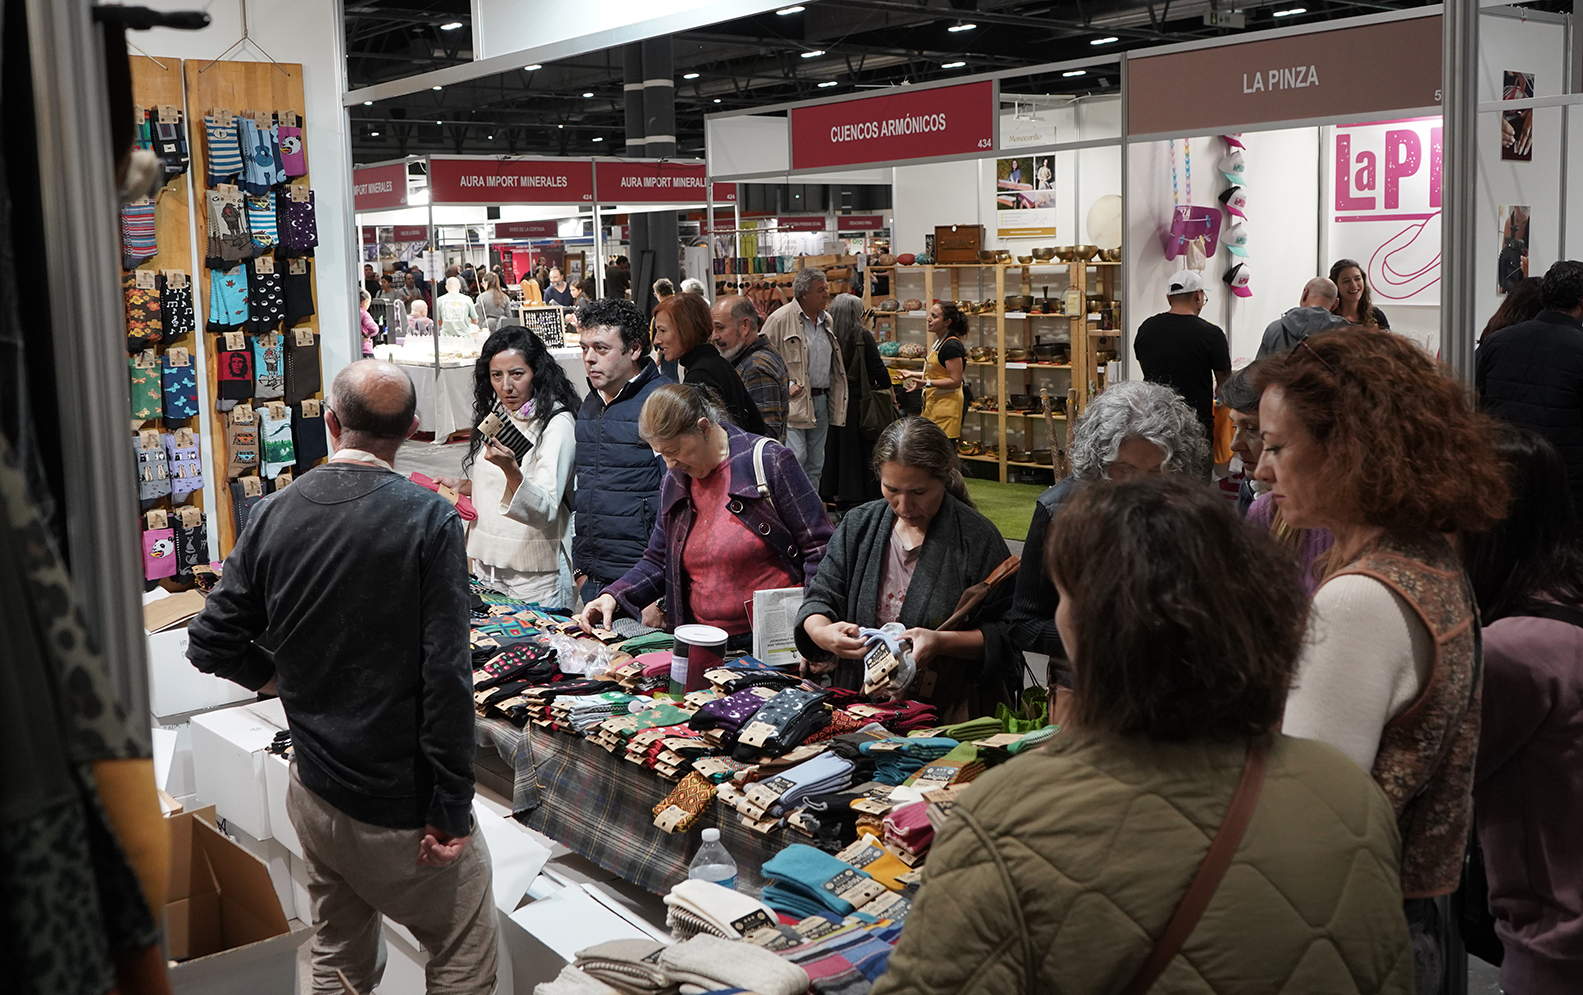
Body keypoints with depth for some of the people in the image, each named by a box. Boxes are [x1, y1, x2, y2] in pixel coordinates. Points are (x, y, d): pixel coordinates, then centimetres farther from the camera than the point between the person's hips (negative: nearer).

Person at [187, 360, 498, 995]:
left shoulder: (273, 515, 0)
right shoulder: (428, 519, -15)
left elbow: (211, 644, 5)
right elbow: (446, 675, -19)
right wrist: (451, 808, -13)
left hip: (314, 793, 6)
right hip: (400, 805, -6)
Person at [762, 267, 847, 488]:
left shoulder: (827, 320, 14)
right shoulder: (781, 319, -9)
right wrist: (784, 385, -14)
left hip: (821, 401, 7)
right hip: (793, 401, -7)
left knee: (816, 463, 11)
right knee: (795, 456, -16)